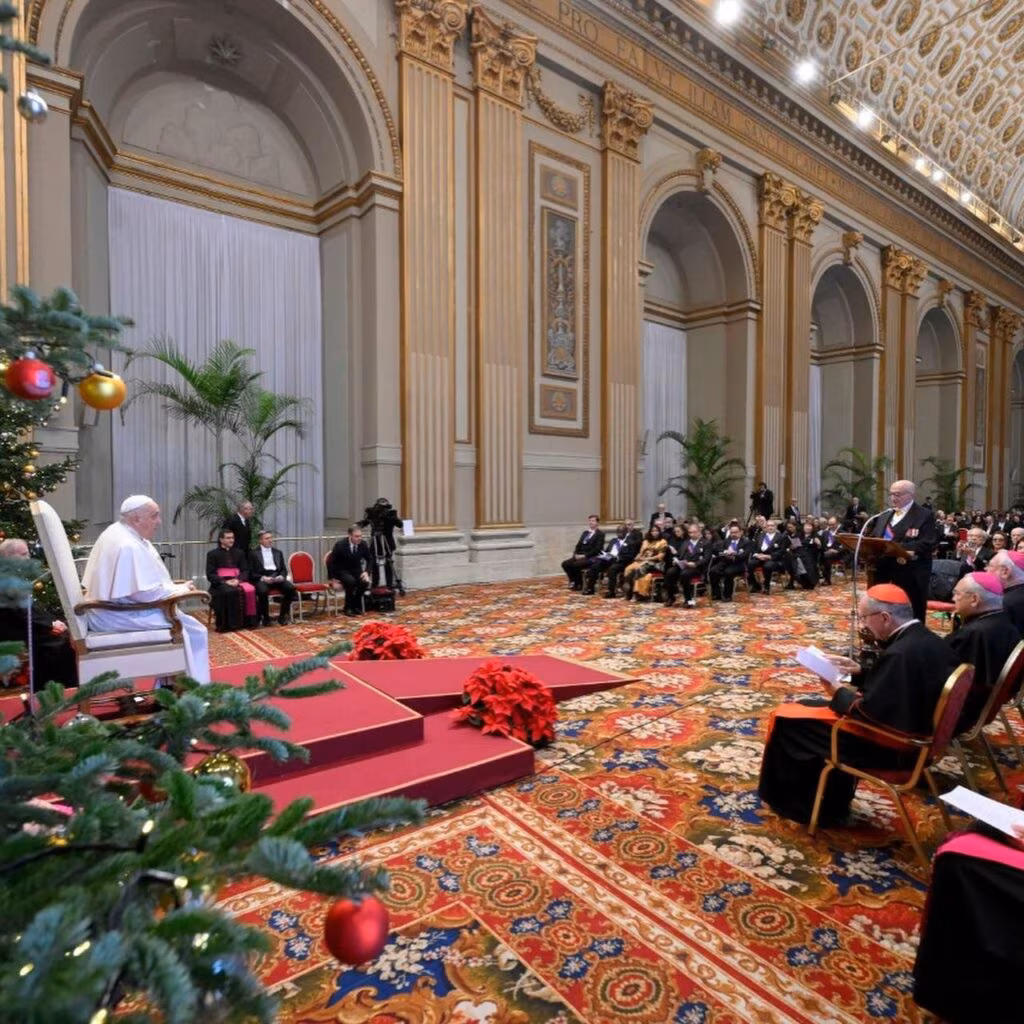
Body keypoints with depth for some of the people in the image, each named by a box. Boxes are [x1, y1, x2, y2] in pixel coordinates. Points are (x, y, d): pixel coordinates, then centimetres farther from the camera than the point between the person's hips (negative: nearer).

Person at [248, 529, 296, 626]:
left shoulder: (278, 552, 19)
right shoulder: (254, 553, 7)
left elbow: (284, 569, 16)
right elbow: (251, 573, 0)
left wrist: (281, 577, -7)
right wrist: (263, 578, -16)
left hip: (277, 578, 3)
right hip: (262, 579, -3)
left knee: (291, 588, -27)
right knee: (262, 591, -37)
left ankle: (283, 616, -12)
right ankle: (265, 618, -15)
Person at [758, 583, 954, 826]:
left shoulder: (900, 653, -30)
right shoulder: (928, 640, 0)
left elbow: (869, 713, -26)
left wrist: (838, 693, -10)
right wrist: (861, 672, 6)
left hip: (892, 746, -10)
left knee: (786, 718, -1)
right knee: (812, 707, 23)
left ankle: (790, 801, 23)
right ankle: (829, 802, 31)